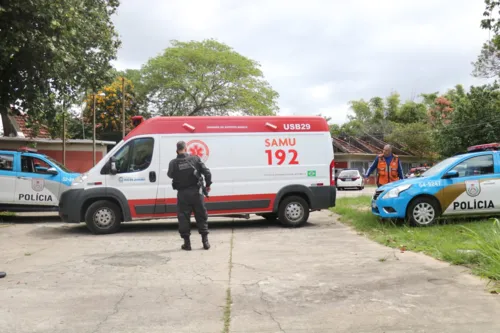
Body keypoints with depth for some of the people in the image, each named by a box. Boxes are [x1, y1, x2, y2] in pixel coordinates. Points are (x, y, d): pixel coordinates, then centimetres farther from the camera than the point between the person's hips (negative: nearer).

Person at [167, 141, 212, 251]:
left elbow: (170, 175, 11)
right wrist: (208, 185, 9)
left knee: (183, 217, 8)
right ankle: (205, 241, 12)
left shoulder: (173, 163, -6)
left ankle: (187, 243, 9)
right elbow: (207, 172, -5)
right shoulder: (195, 159, -4)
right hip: (195, 192, 1)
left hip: (182, 193, -1)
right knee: (201, 216, 11)